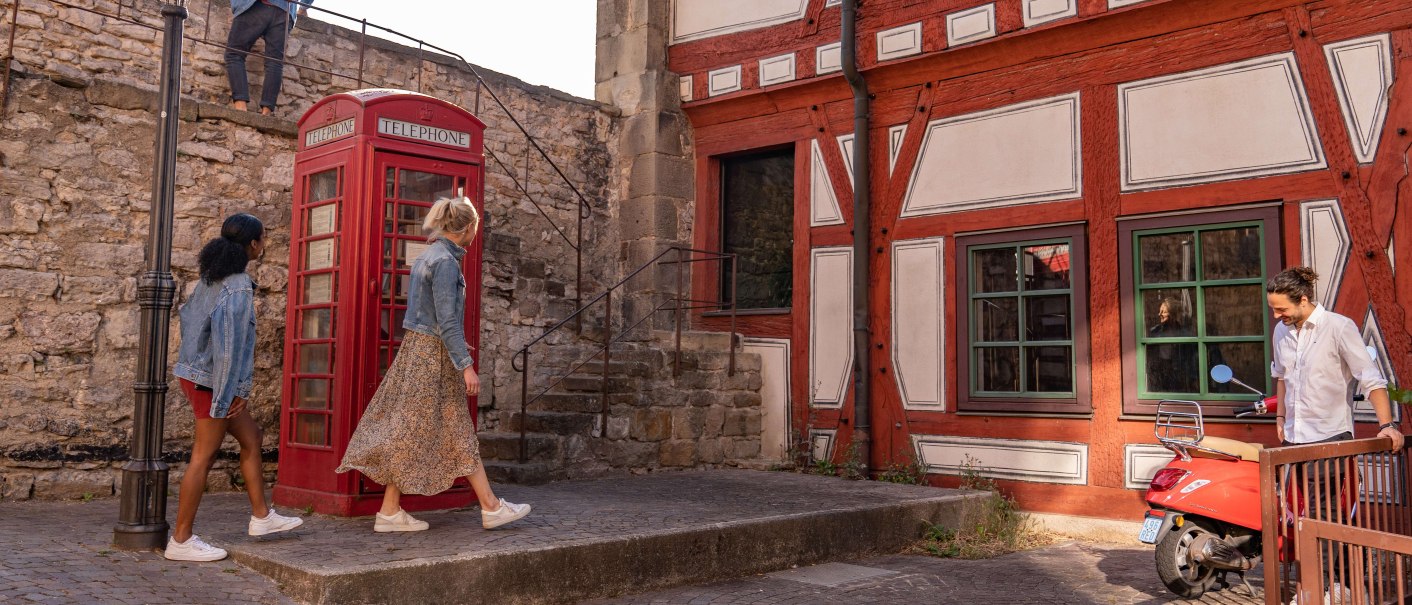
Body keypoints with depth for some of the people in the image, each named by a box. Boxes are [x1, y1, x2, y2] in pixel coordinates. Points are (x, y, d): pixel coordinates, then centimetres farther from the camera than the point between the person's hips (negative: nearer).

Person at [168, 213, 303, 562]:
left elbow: (187, 313, 17)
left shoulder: (212, 277, 9)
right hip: (214, 379, -9)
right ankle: (181, 540, 7)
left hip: (195, 373, 9)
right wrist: (233, 392, -18)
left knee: (251, 437, 16)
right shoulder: (238, 286, -19)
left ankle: (261, 516, 23)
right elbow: (230, 341, -23)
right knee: (205, 455, -1)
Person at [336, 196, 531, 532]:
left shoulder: (428, 256, 14)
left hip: (417, 348, 9)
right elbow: (447, 320, -20)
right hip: (434, 355, -9)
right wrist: (466, 365, -20)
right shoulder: (445, 261, -15)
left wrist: (454, 345, 28)